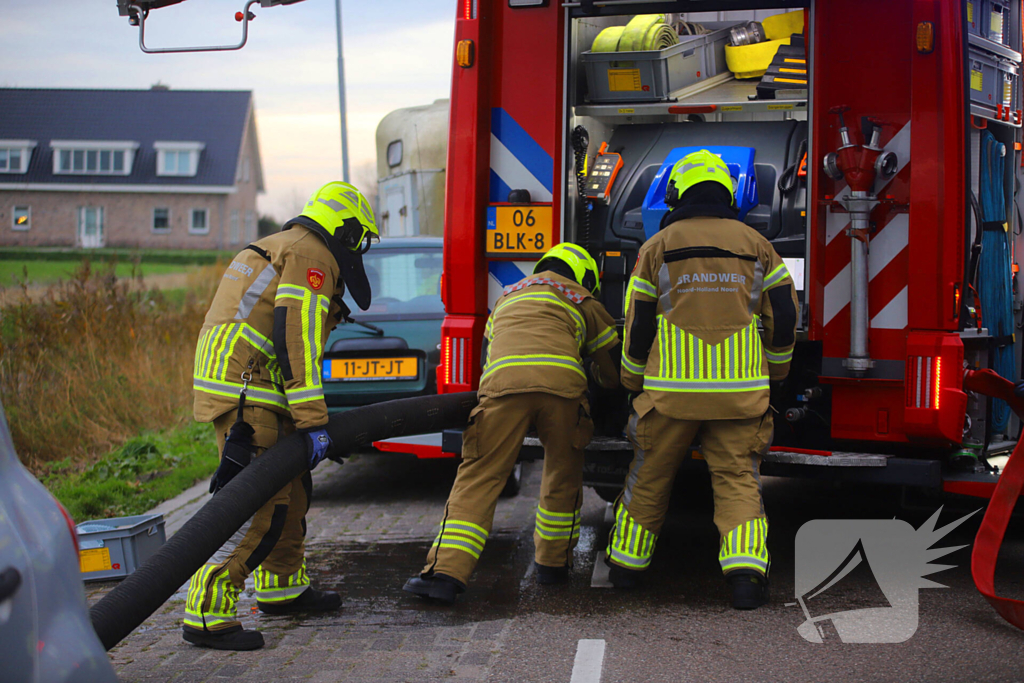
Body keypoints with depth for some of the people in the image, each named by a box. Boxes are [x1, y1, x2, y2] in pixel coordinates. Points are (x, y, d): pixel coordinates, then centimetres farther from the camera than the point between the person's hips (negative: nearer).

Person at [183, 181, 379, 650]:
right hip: (245, 394, -10)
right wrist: (313, 422, -19)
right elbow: (297, 342, -18)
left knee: (291, 489, 19)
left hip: (248, 393, 10)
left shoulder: (281, 249, 26)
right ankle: (207, 615, -14)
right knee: (257, 505, -13)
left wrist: (302, 418, 29)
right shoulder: (310, 256, -7)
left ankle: (282, 589, 31)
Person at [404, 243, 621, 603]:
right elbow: (612, 376, 34)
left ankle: (446, 573, -13)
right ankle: (553, 562, 29)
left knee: (478, 478, -2)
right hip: (561, 382, -1)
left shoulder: (508, 296, 39)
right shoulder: (583, 301, 30)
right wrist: (597, 375, 58)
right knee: (563, 477, 20)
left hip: (504, 381, 1)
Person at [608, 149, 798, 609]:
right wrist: (775, 373, 23)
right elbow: (783, 313, 8)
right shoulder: (755, 245, 8)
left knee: (650, 476, 13)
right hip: (739, 390, 1)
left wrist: (634, 384, 20)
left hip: (671, 389, 0)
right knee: (738, 479, 3)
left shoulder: (658, 247, 4)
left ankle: (627, 565, 26)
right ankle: (746, 572, -14)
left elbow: (638, 325, 6)